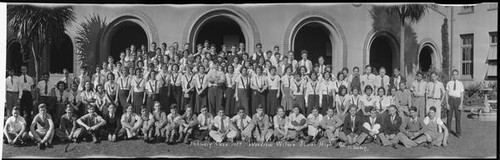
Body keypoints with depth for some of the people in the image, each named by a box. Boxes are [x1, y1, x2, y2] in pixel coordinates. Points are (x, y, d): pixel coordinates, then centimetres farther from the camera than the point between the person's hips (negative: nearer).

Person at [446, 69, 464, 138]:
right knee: (449, 116, 2)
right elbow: (447, 94, 3)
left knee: (458, 117, 5)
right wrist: (447, 103, -4)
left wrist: (461, 104, -5)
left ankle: (458, 133, 16)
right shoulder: (449, 83, 2)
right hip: (451, 99, 0)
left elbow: (462, 94, 3)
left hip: (458, 100, 0)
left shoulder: (460, 84, 3)